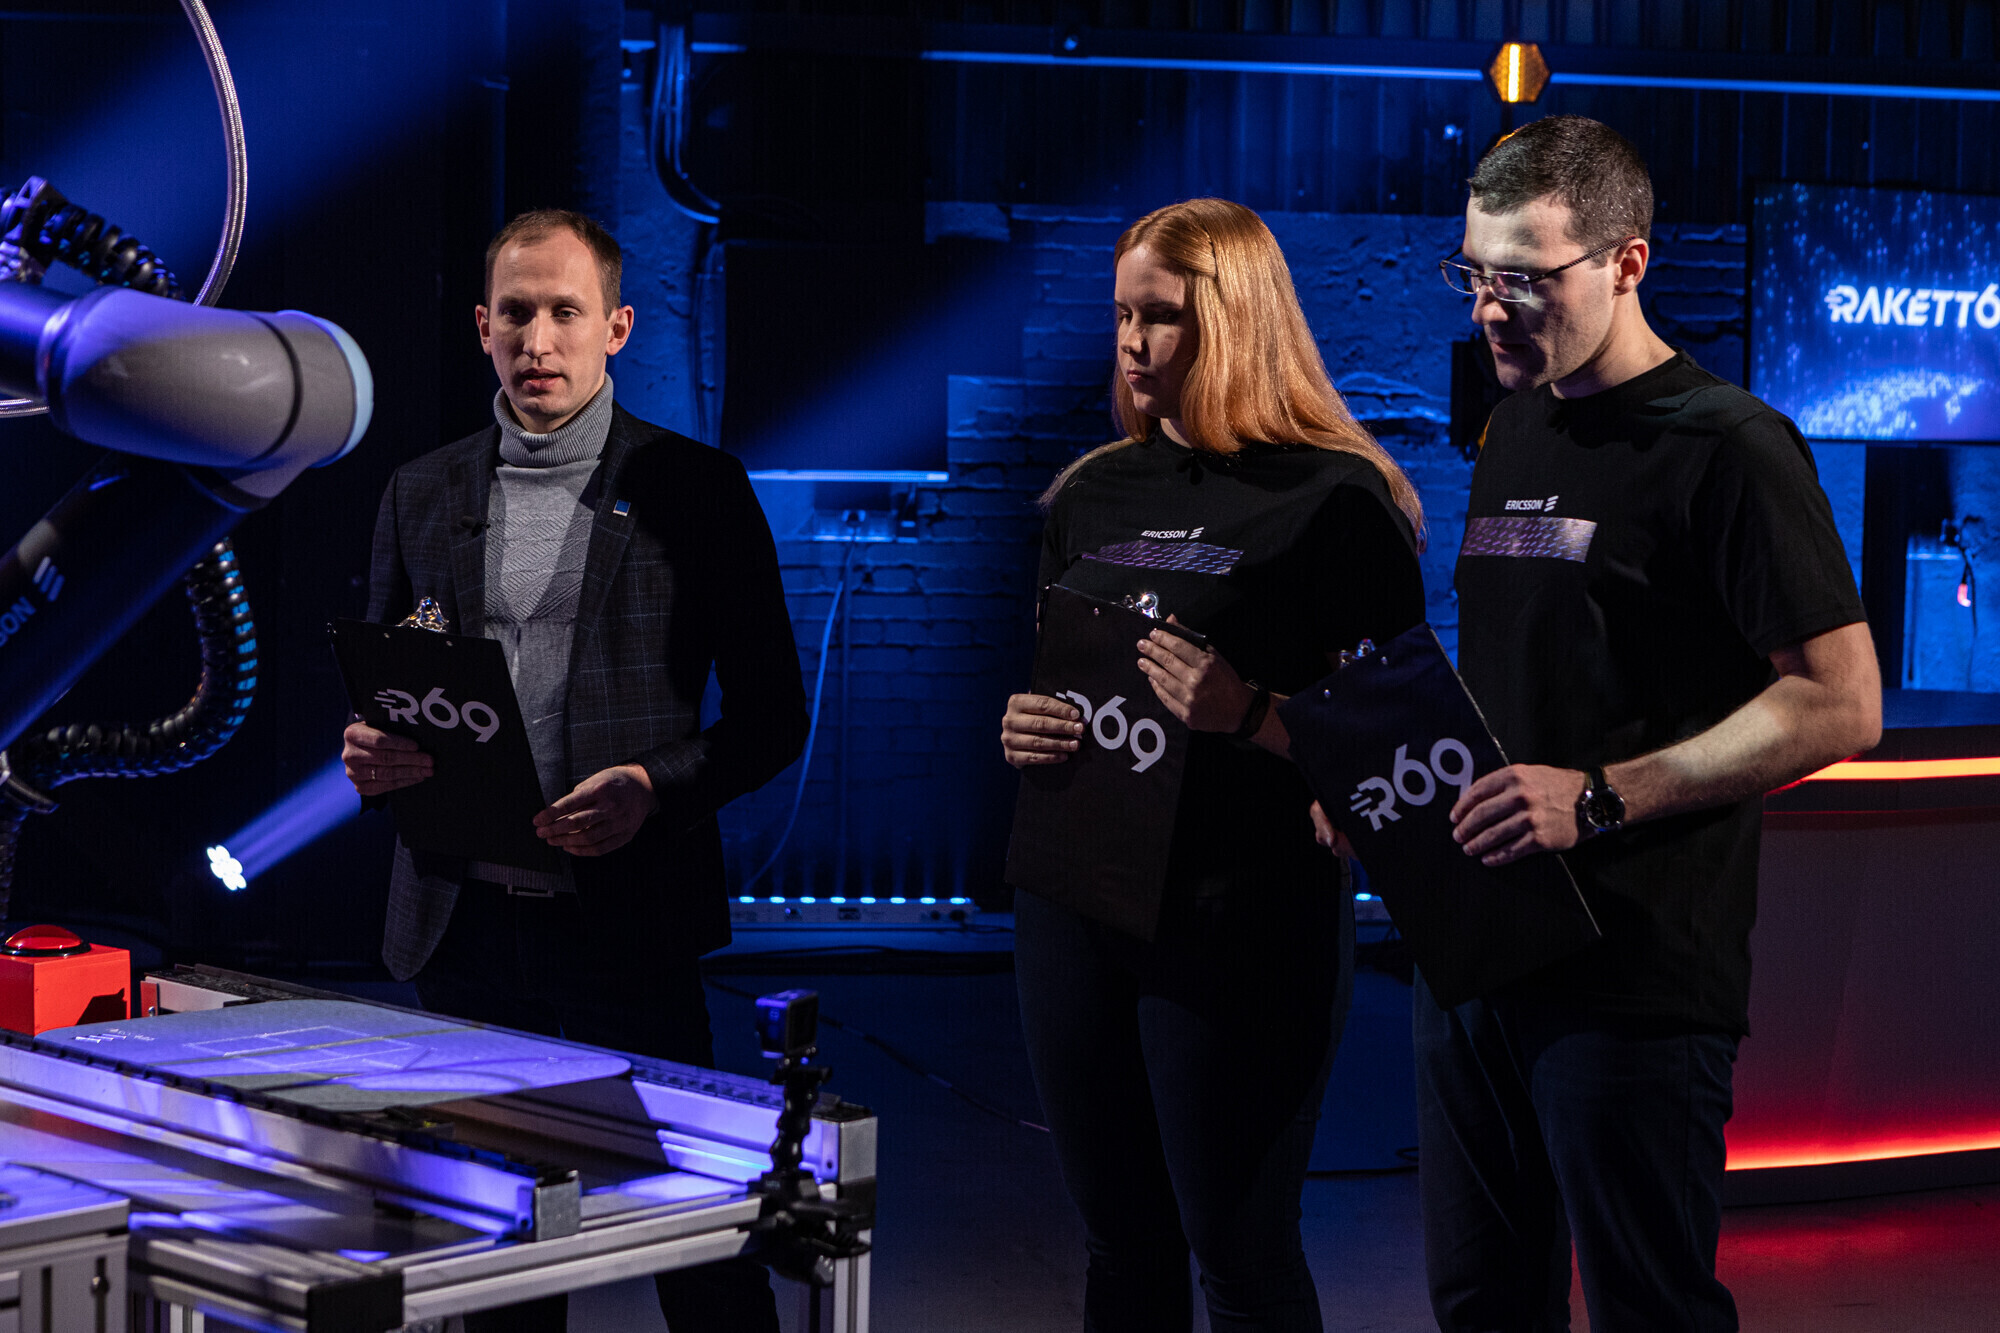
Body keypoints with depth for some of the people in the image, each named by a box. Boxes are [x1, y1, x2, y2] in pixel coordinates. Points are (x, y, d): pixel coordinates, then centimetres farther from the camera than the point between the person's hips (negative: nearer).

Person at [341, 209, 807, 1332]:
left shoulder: (697, 488, 0)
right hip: (464, 924, 4)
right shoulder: (421, 494, 11)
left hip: (629, 922, -3)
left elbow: (773, 714, 0)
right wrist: (369, 752, -5)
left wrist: (654, 787, -17)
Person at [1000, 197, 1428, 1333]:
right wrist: (1022, 728, 1)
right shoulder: (1092, 496, 12)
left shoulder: (1335, 501, -7)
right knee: (1123, 1240, 14)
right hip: (1078, 895, 6)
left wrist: (1249, 715, -24)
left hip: (1244, 918, -6)